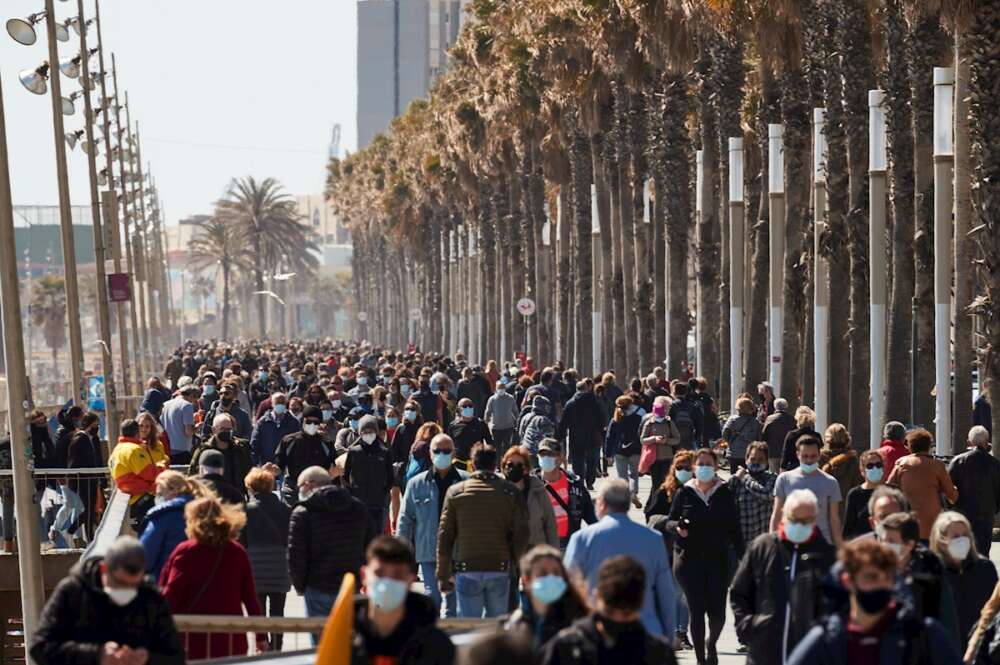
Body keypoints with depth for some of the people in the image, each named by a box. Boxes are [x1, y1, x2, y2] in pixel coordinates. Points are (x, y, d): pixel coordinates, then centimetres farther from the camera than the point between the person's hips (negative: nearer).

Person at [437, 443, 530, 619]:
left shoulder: (455, 491, 1)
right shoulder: (510, 492, 1)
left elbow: (445, 535, 1)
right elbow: (522, 532, -4)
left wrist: (443, 575, 6)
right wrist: (512, 558, 14)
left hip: (467, 571, -1)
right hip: (499, 571, 1)